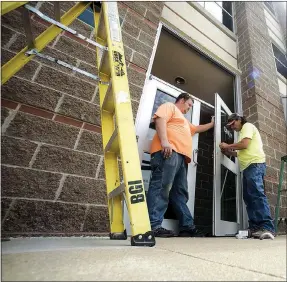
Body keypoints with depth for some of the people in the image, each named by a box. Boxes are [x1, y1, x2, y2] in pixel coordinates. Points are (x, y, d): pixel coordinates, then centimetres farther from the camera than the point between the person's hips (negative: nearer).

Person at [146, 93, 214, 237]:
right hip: (169, 152, -10)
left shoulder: (184, 120, 42)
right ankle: (154, 226, -20)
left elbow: (197, 128, 57)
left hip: (181, 156, 10)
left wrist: (212, 124, 65)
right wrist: (164, 141, -22)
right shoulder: (169, 106, 14)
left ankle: (187, 227, 8)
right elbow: (160, 119, -7)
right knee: (161, 187, -18)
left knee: (180, 193, 5)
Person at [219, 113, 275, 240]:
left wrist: (227, 146, -1)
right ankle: (255, 228, 4)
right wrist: (229, 152, 16)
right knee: (248, 197, 3)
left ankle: (267, 228, -20)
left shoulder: (247, 126, 3)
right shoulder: (243, 132, 30)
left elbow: (244, 144, -13)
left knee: (257, 195, -19)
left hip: (255, 164, -10)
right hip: (248, 167, 10)